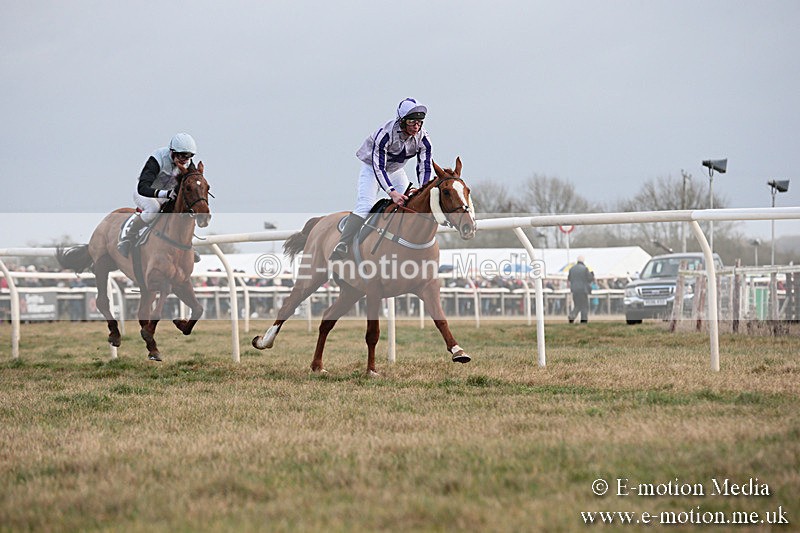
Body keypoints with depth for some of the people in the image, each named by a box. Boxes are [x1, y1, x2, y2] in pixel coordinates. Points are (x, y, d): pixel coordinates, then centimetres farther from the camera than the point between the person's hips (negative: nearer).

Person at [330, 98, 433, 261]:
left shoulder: (422, 138, -20)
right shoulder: (385, 133, -34)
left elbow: (425, 167, -19)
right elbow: (378, 167, -36)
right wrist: (392, 192, -47)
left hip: (396, 170, 6)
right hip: (371, 167, -6)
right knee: (365, 205, -22)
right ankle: (342, 246, -29)